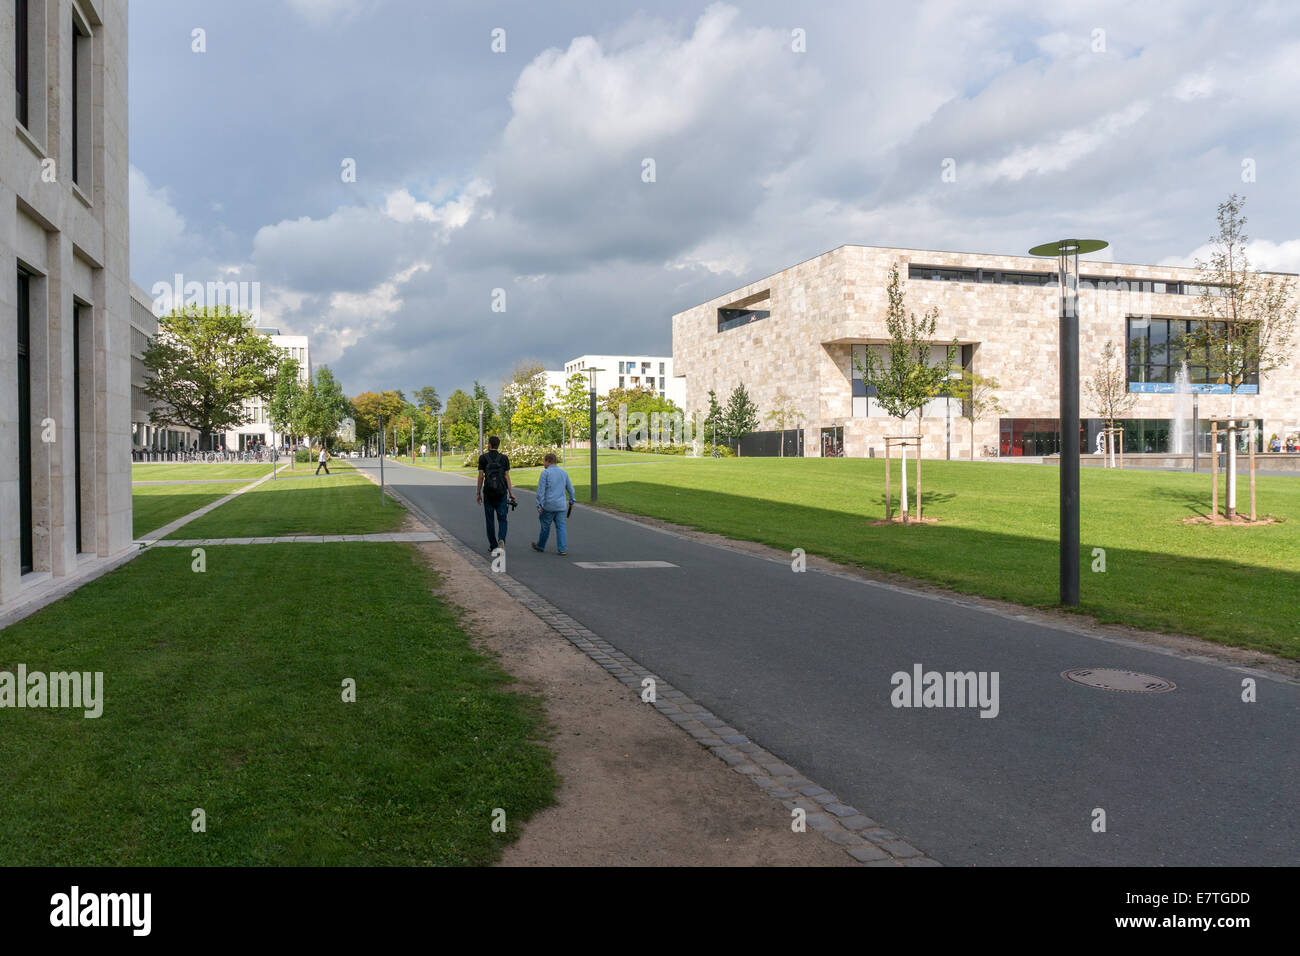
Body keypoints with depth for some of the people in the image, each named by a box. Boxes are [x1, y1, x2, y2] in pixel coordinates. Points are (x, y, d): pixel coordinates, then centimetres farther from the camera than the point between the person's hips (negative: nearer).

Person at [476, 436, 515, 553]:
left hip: (488, 493, 0)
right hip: (501, 493, 0)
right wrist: (511, 493, 2)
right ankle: (501, 539, -19)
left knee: (490, 520, 9)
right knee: (502, 519, 6)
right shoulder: (504, 458, 1)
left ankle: (492, 546, 12)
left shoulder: (483, 458, -2)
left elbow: (481, 476, -3)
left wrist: (478, 493, 4)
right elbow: (507, 476, -2)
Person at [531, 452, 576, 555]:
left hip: (548, 505, -4)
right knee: (560, 526, 4)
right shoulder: (564, 472, 8)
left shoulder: (545, 473, -8)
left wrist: (539, 505, -8)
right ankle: (562, 549, -1)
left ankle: (540, 546, 24)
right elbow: (570, 488, 16)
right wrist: (572, 500, 29)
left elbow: (541, 490, -11)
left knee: (545, 526, 8)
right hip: (561, 505, 4)